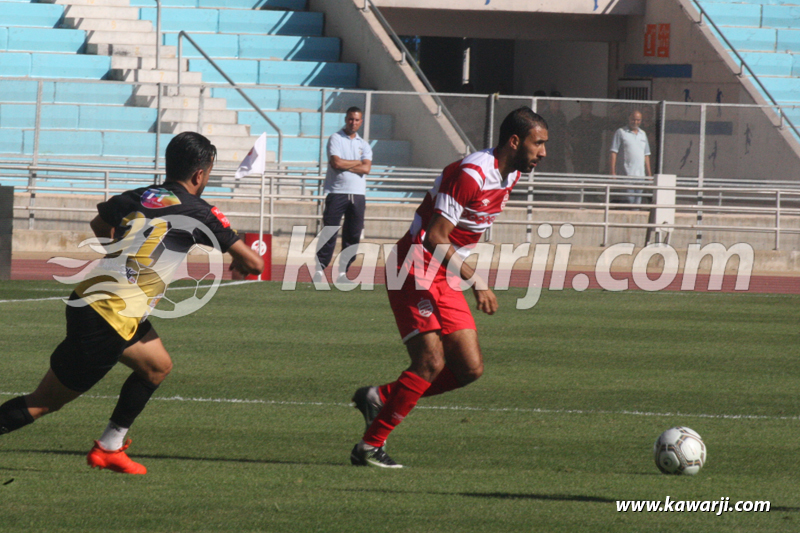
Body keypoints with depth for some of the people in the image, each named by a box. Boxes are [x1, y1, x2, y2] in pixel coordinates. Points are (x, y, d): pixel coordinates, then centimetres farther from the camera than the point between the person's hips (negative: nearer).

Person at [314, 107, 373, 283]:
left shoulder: (364, 145, 15)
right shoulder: (336, 139, 3)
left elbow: (366, 169, -1)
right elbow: (336, 163, -12)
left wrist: (345, 165, -9)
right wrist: (357, 163, -2)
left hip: (358, 194, 4)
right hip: (337, 192, -4)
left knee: (353, 235, 1)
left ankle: (343, 272, 6)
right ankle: (320, 269, -4)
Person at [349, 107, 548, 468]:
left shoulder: (511, 175, 8)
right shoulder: (471, 175, -22)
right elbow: (436, 238, -25)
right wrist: (476, 281, -26)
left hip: (445, 280, 9)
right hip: (415, 272, -9)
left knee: (470, 369, 1)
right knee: (432, 362, -16)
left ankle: (379, 398, 14)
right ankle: (370, 447, -8)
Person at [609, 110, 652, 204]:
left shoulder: (643, 134, 18)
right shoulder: (621, 133, 1)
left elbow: (646, 155, 22)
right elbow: (613, 153, -4)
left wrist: (649, 174, 16)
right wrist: (612, 173, -12)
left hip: (640, 175, 6)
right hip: (625, 175, -6)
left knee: (637, 202, 2)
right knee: (628, 200, -13)